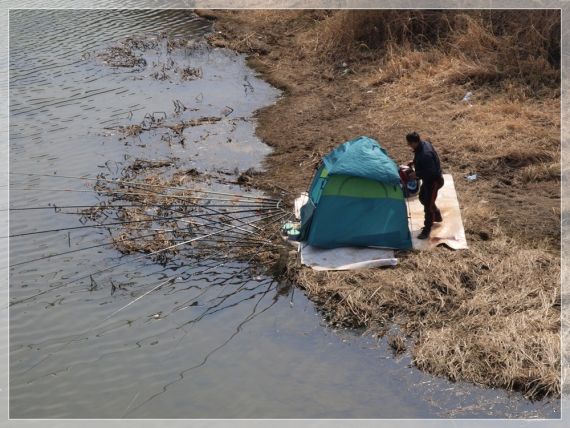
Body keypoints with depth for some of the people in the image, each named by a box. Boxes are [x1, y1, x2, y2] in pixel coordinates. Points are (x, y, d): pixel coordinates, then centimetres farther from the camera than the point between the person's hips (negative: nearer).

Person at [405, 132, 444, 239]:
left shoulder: (425, 155, -36)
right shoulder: (425, 144, -6)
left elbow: (431, 172, -32)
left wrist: (417, 174, -23)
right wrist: (415, 162, 3)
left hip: (433, 181, -10)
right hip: (428, 179, 10)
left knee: (428, 205, 2)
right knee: (423, 198, 27)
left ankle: (427, 230, 17)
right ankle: (437, 216, 48)